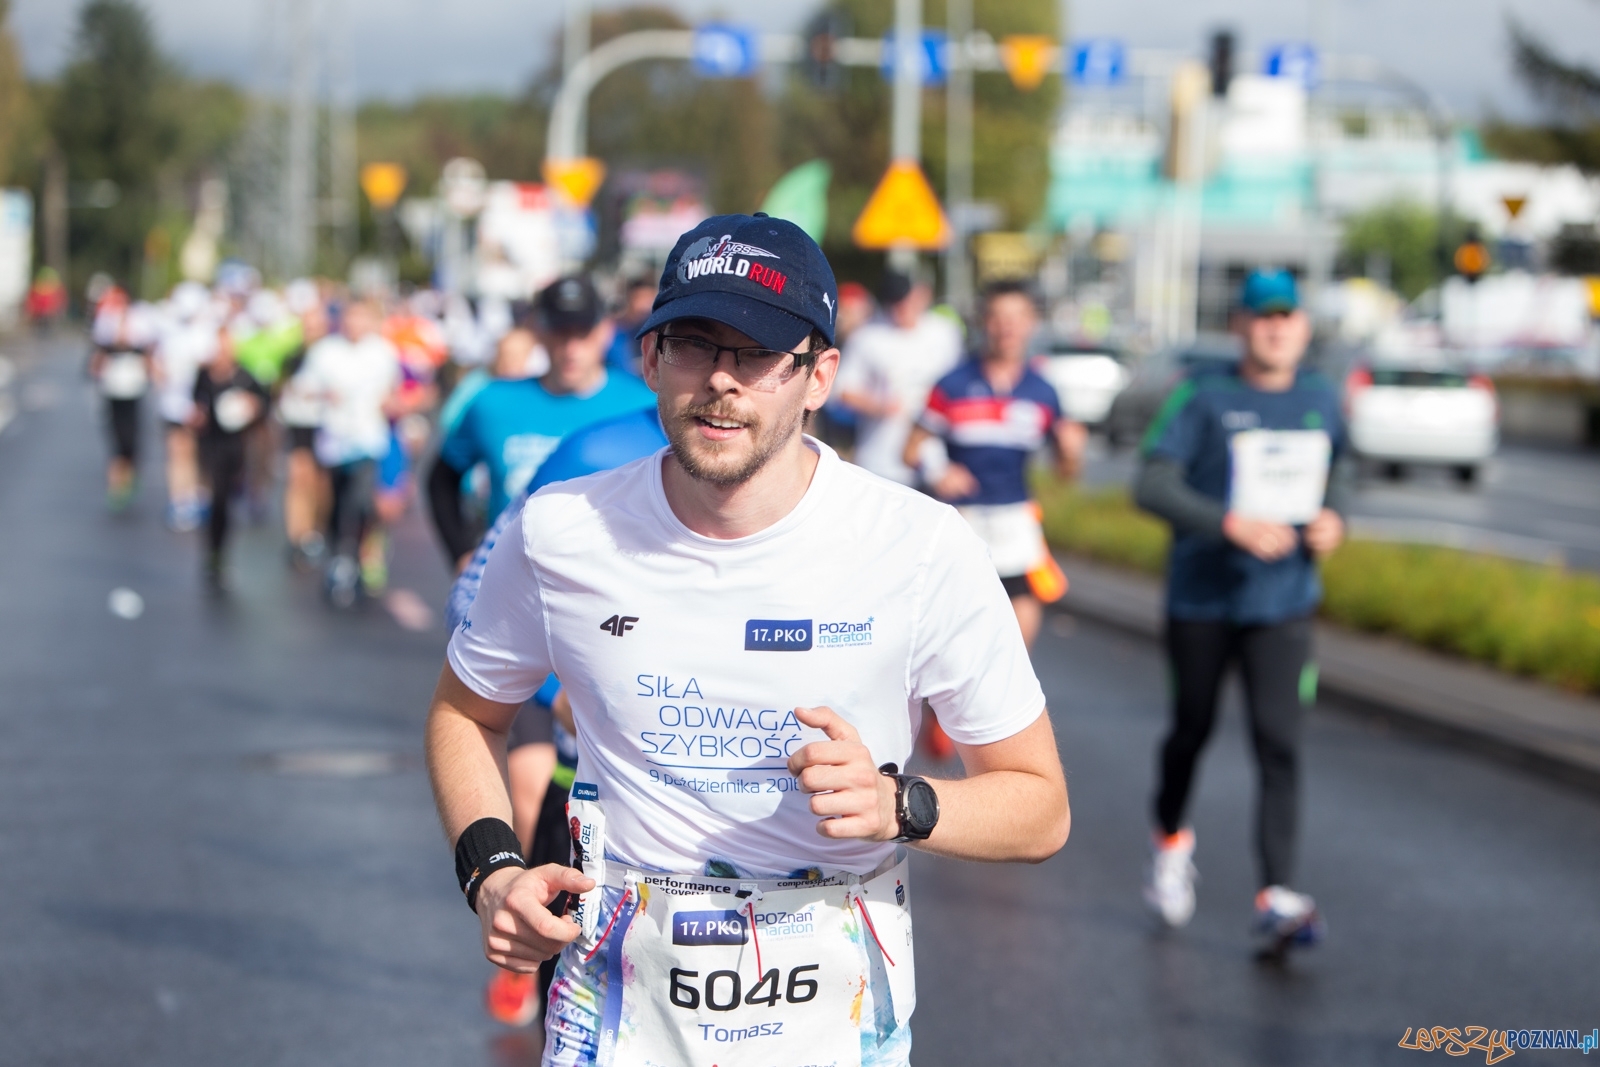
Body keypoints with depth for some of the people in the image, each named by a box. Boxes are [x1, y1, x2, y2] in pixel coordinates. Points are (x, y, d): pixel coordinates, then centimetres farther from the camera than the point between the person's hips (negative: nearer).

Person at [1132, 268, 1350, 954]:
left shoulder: (1321, 400, 4)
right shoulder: (1204, 398, -9)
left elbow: (1335, 469, 21)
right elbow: (1151, 485, -17)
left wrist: (1332, 515, -2)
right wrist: (1232, 523, -28)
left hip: (1284, 604, 2)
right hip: (1202, 599, -2)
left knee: (1279, 744, -10)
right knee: (1192, 729, 14)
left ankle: (1276, 895, -14)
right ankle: (1171, 839, 43)